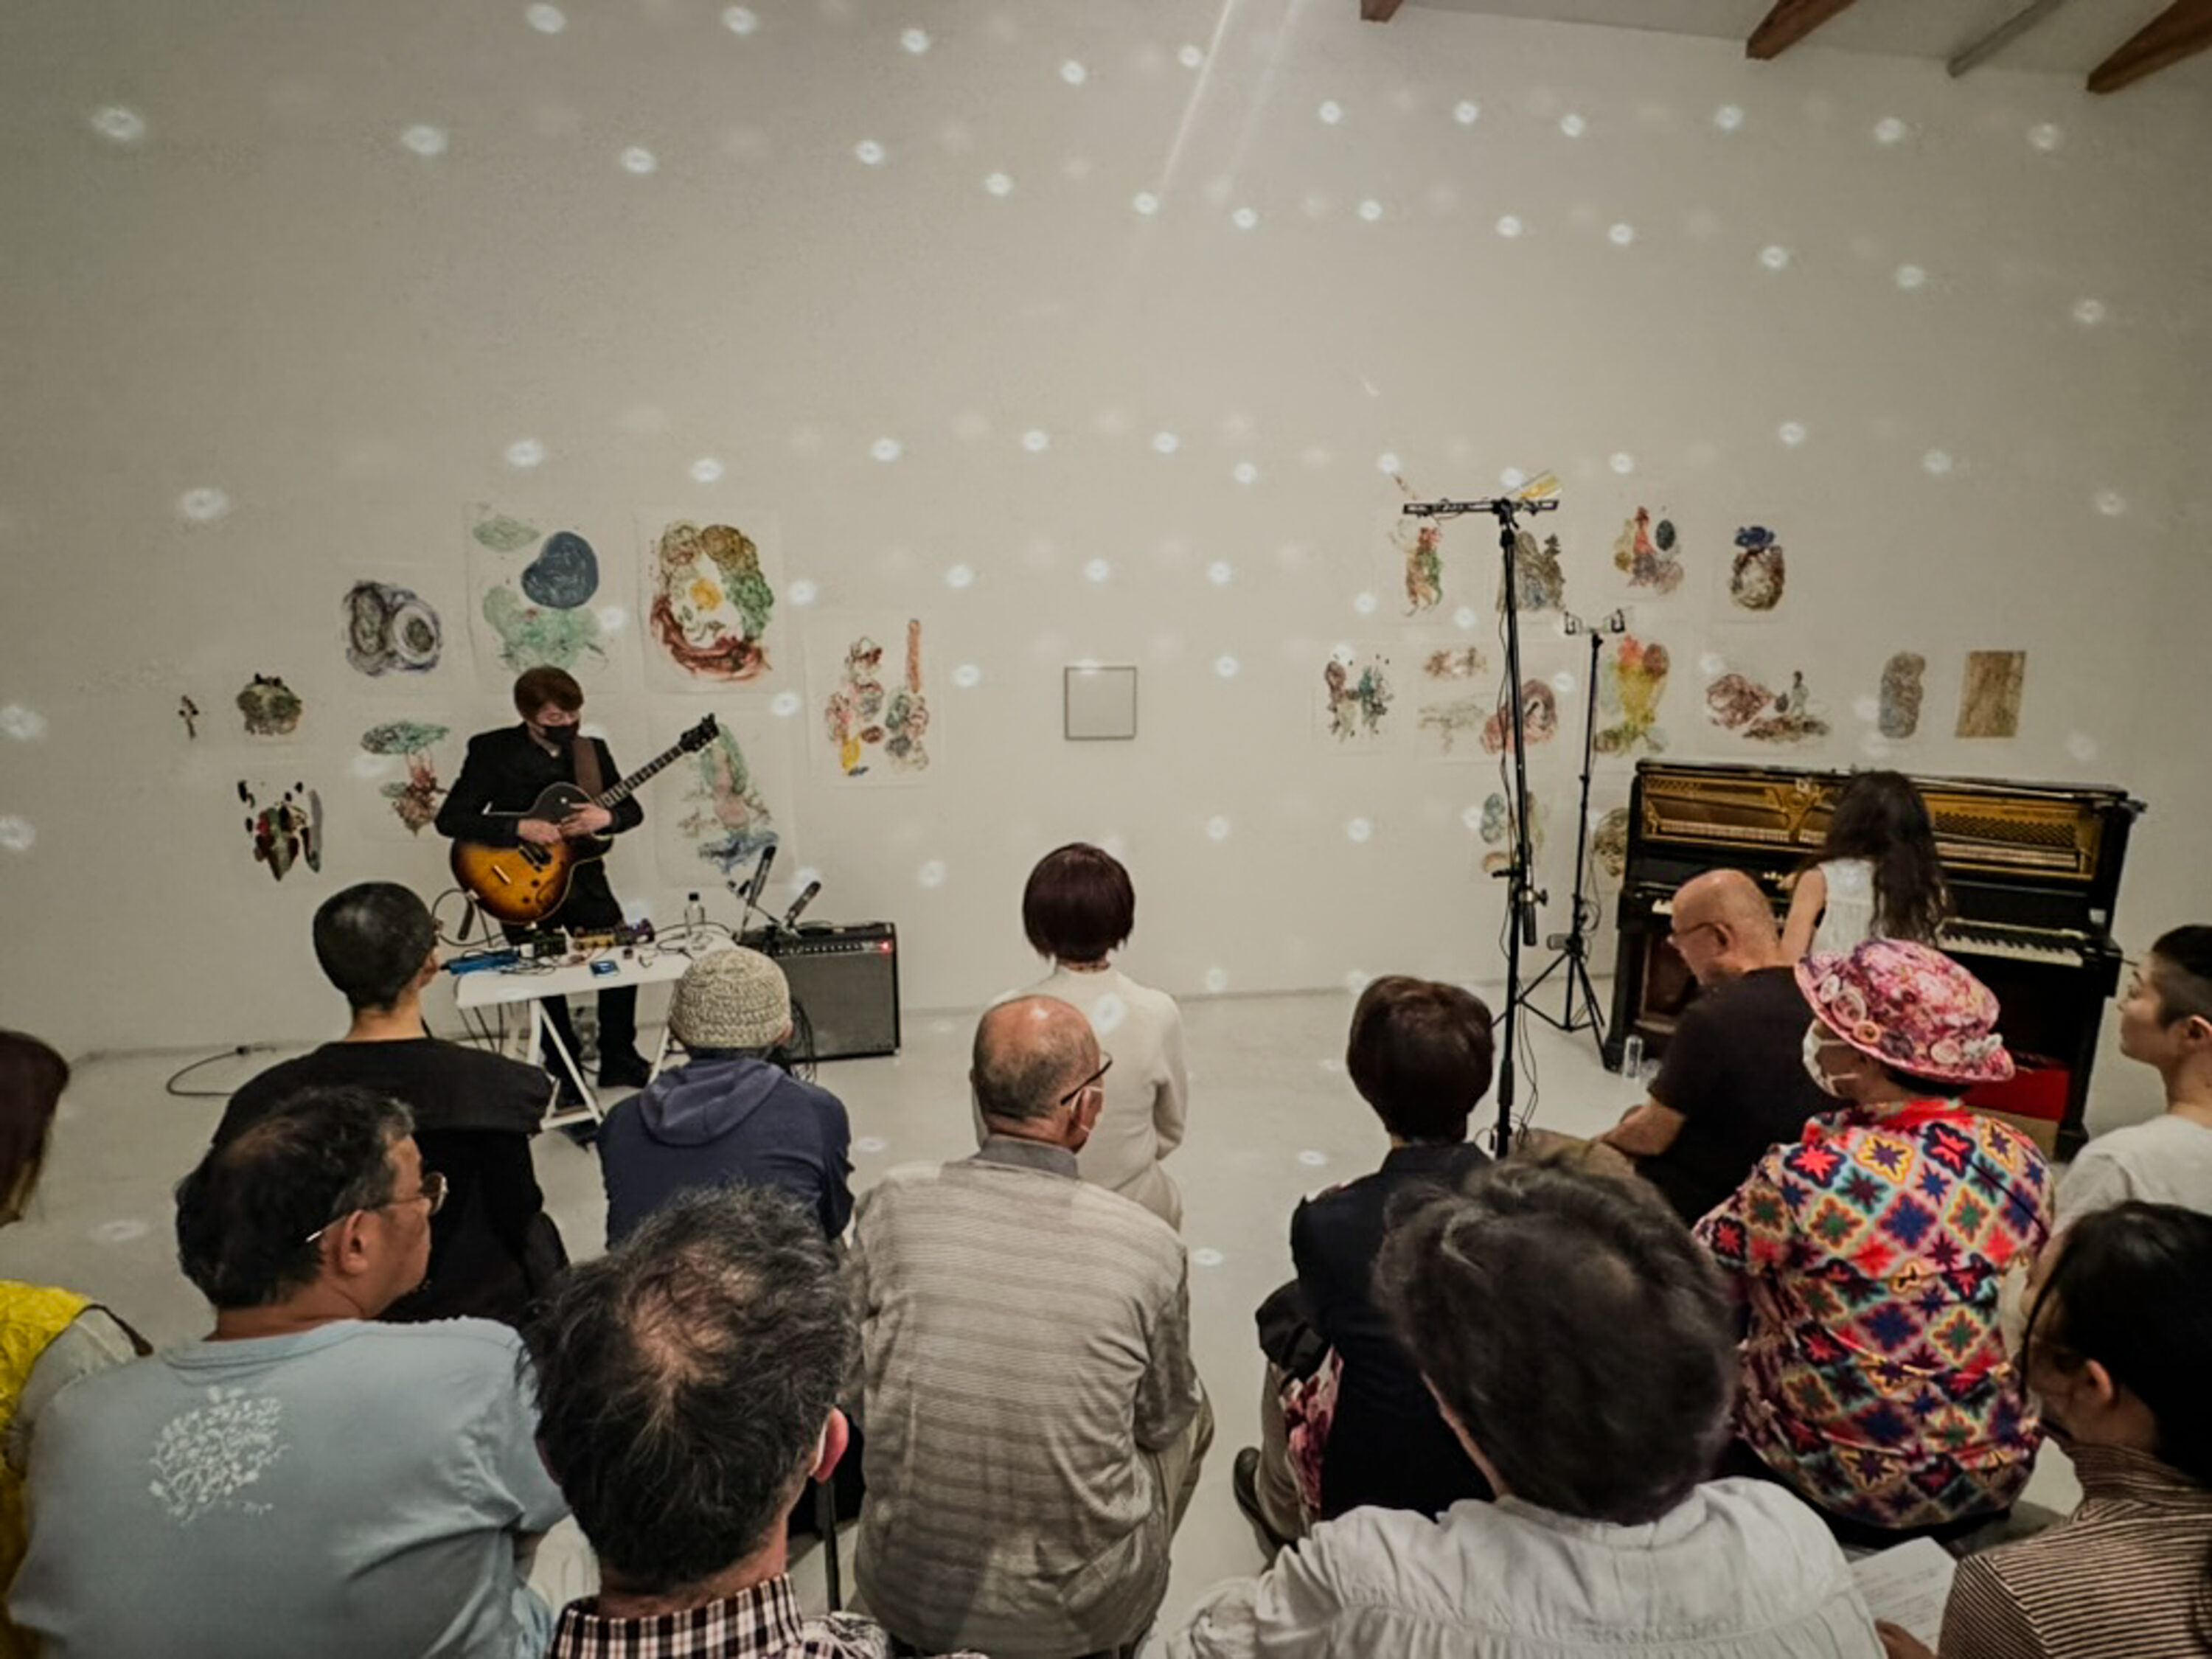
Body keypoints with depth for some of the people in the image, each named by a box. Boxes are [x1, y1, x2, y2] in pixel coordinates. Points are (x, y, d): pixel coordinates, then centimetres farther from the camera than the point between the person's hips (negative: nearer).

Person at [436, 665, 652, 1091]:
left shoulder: (592, 749, 4)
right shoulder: (492, 750, -7)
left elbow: (632, 809, 8)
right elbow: (449, 819, -13)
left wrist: (605, 817, -15)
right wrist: (520, 829, -24)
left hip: (582, 877, 3)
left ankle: (619, 1064, 17)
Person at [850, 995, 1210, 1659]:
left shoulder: (890, 1204, -16)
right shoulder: (1151, 1246, -19)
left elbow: (857, 1378, 0)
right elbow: (1163, 1422, -2)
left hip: (908, 1597, 2)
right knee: (1192, 1414, 24)